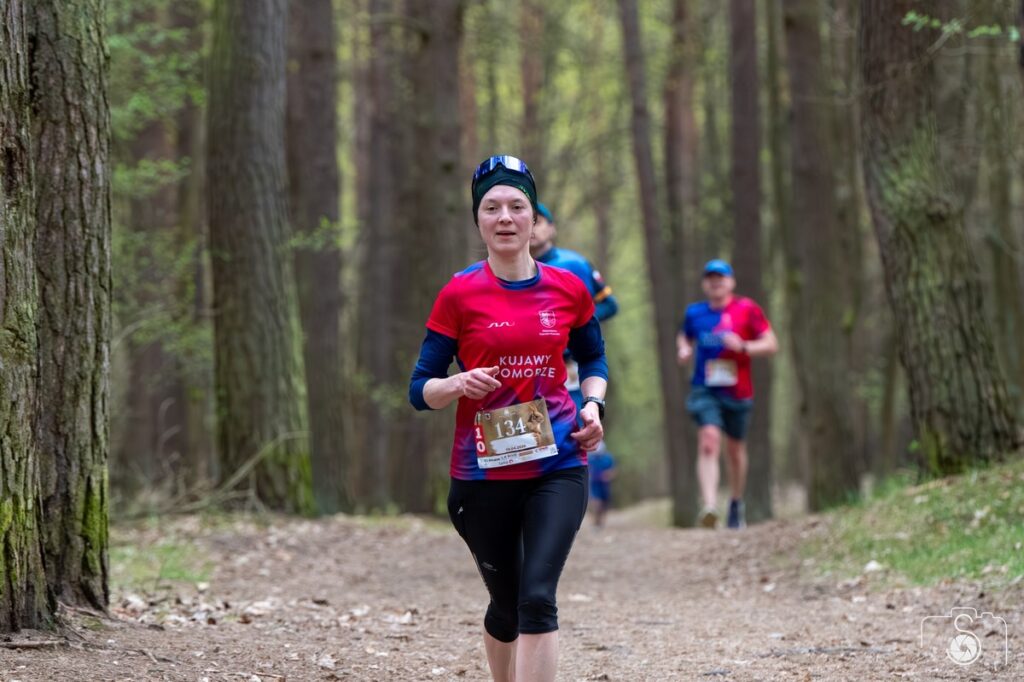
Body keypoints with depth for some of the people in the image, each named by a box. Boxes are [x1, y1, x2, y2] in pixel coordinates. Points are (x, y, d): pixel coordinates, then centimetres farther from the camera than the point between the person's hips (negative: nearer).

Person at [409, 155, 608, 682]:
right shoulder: (458, 296, -3)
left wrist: (593, 405, 2)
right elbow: (420, 391, -1)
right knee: (506, 605, 12)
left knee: (537, 598, -16)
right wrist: (460, 384, -22)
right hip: (483, 474, 0)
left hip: (558, 466, 0)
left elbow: (593, 358, 22)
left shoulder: (568, 290, 4)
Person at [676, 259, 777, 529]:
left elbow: (771, 344, -1)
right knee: (709, 441, -21)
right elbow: (684, 336, 26)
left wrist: (743, 347, -18)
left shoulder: (746, 309, -2)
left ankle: (737, 504, 37)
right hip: (705, 390, 0)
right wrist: (684, 349, 3)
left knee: (735, 448, 14)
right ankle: (710, 507, -33)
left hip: (737, 391, 0)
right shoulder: (695, 313, 6)